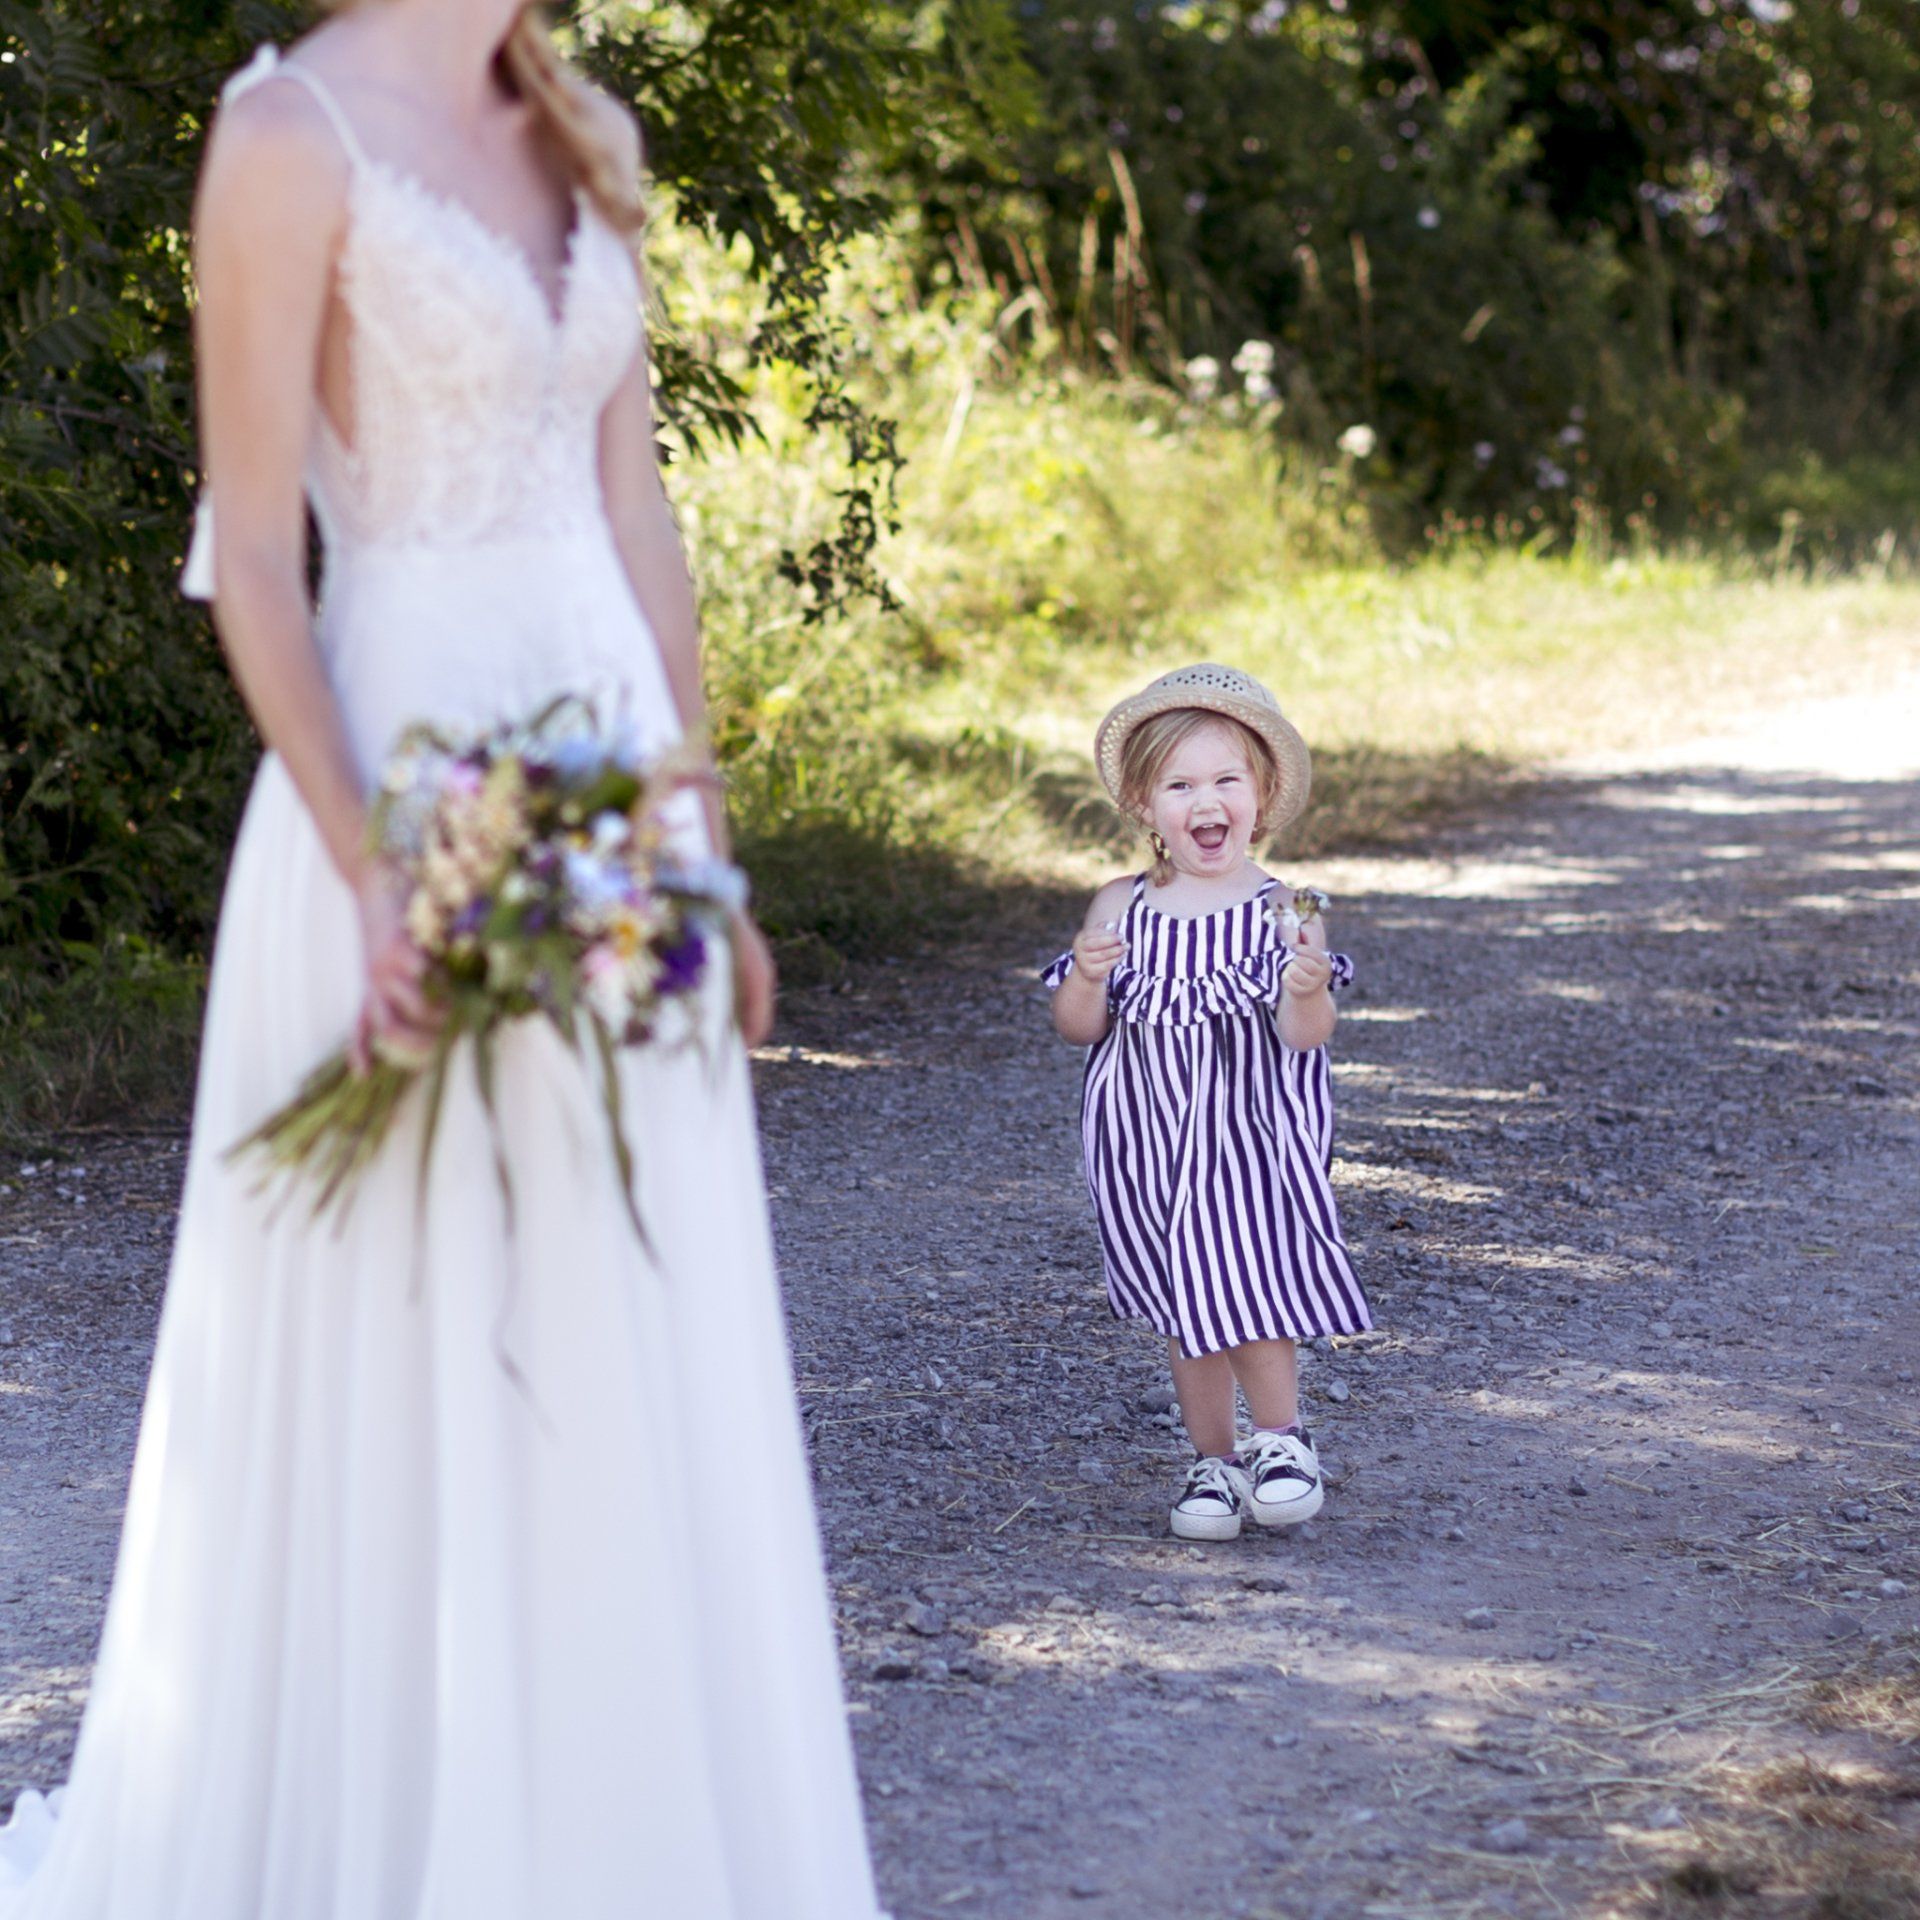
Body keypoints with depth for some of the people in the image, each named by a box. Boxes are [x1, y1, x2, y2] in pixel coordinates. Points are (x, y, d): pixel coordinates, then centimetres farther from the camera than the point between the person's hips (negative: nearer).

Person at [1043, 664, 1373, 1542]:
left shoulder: (1282, 911, -7)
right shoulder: (1122, 908, 1)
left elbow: (1303, 1037, -14)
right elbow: (1078, 1026, 2)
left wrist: (1307, 991, -35)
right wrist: (1087, 978, -18)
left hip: (1255, 1139, -3)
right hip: (1150, 1142, 3)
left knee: (1252, 1287, -9)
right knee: (1186, 1311, 11)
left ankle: (1279, 1438, 16)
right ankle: (1213, 1460, 27)